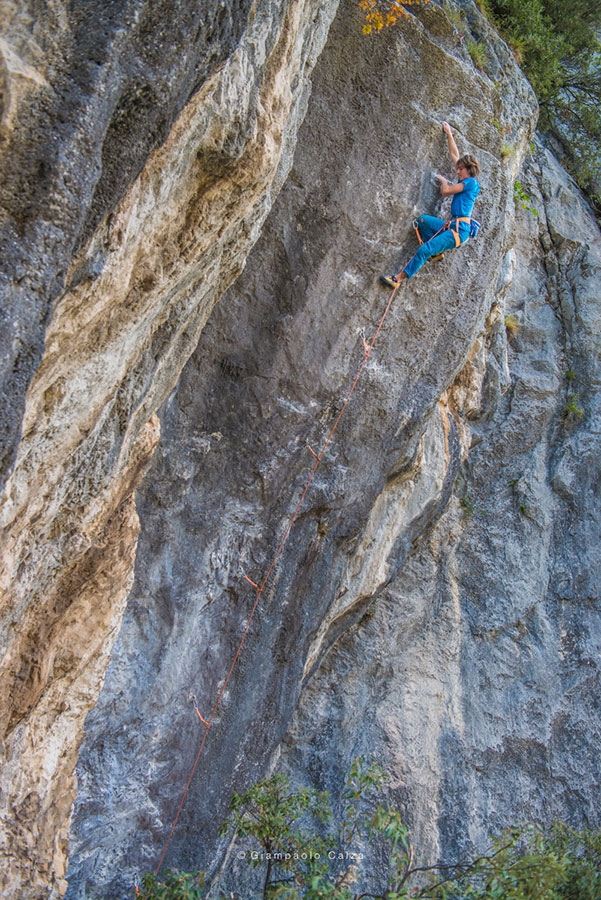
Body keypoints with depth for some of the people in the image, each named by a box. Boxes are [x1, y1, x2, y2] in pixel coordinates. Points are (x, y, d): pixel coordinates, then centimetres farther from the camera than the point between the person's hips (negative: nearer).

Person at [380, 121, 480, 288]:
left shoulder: (470, 182, -5)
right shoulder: (464, 183, 20)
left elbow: (446, 191, -10)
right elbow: (454, 155, 27)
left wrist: (443, 180, 11)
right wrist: (449, 134, 32)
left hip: (460, 230, -9)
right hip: (451, 226, 9)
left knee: (424, 250, -18)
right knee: (422, 220, 0)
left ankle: (399, 278, -15)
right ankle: (437, 251, 3)